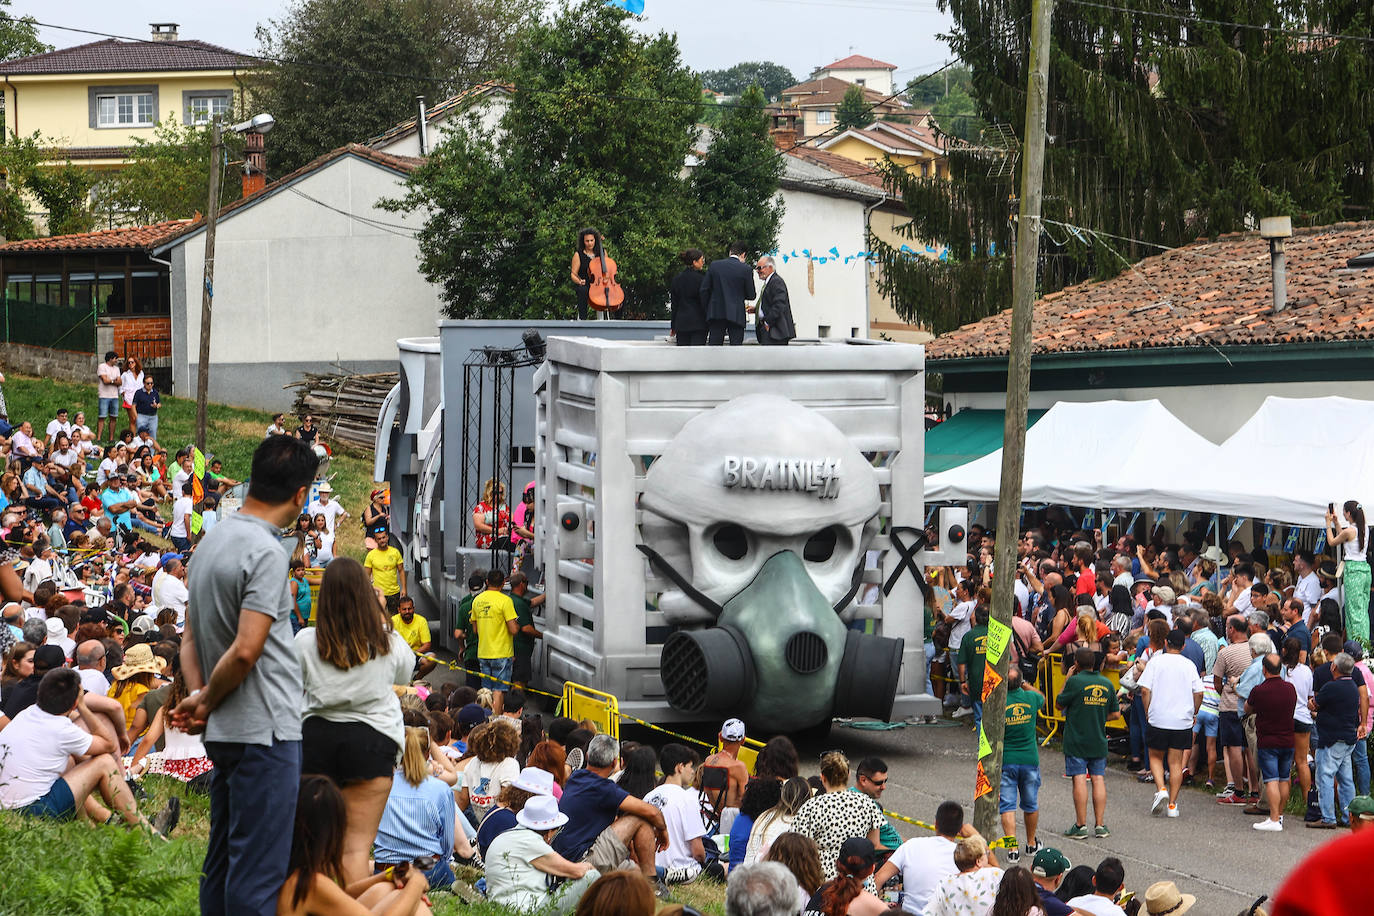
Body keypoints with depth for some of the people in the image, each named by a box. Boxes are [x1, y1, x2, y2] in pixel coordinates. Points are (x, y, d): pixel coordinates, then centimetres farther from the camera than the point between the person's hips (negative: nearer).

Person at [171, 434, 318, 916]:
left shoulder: (211, 540, 12)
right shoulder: (266, 552, -16)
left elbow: (190, 637, 14)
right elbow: (246, 650, -22)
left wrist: (197, 694, 2)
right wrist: (206, 703, -7)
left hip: (227, 732, 9)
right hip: (265, 730, -9)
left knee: (221, 866, 15)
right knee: (258, 875, -7)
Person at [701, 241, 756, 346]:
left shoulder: (714, 265, 3)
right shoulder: (745, 269, -5)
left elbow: (704, 290, 3)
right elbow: (751, 295, 0)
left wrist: (707, 309, 12)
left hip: (716, 313, 2)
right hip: (736, 314, -2)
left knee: (713, 346, 4)